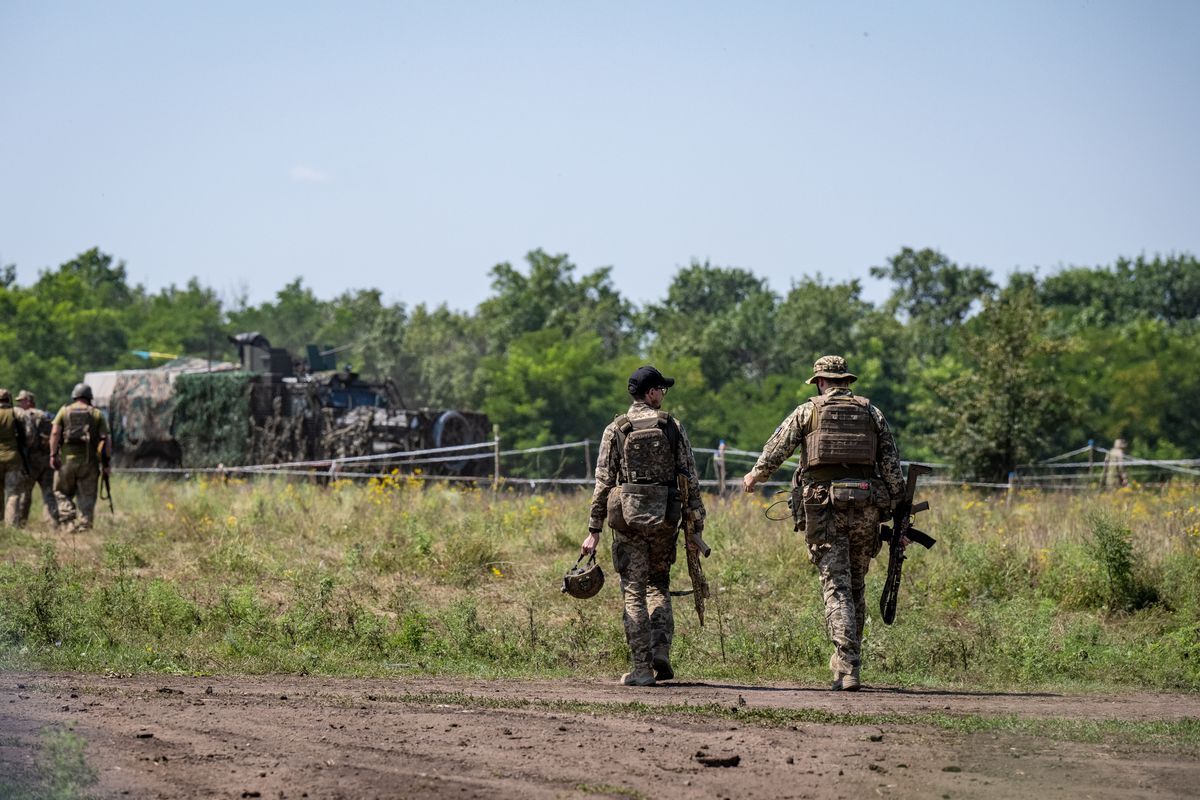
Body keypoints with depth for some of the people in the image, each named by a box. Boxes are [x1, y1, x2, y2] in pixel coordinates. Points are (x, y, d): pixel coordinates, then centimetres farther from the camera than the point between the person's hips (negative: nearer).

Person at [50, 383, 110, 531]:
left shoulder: (64, 411, 6)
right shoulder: (97, 414, 6)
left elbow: (55, 433, -5)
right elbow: (104, 439, -1)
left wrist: (53, 455, -5)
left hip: (67, 458, 0)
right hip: (89, 460, 0)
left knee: (62, 491, 14)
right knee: (86, 496, 6)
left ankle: (68, 518, -4)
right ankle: (84, 524, 0)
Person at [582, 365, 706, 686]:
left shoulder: (616, 430, 0)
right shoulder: (673, 427, 3)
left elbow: (603, 481, -3)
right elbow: (690, 478, 1)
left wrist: (594, 530, 0)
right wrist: (696, 524, 5)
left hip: (627, 516, -1)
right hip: (664, 518, 1)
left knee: (633, 591, 2)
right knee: (659, 584, 19)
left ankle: (641, 668, -1)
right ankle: (660, 651, 1)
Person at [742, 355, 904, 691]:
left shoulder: (808, 412, 4)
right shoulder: (872, 413, 10)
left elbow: (775, 450, 11)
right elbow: (891, 464, 6)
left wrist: (754, 476, 30)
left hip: (823, 508, -2)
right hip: (865, 508, 2)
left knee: (836, 587, -4)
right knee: (856, 584, 17)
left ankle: (848, 669, -14)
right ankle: (847, 657, 25)